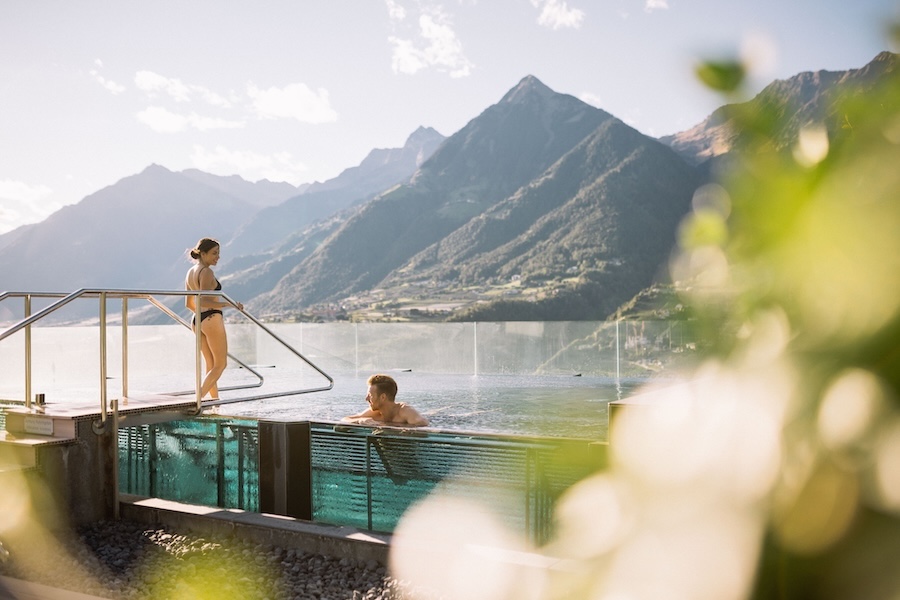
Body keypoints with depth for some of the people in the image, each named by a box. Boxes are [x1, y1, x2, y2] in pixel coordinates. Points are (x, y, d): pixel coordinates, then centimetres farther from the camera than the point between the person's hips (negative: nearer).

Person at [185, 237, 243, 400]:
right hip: (212, 319, -9)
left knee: (211, 365, 15)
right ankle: (198, 400, -12)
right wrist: (229, 304, -23)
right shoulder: (207, 272, -14)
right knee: (220, 365, -2)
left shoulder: (190, 272, 12)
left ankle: (215, 400, 17)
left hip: (197, 320, 9)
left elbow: (189, 303, 17)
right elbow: (204, 301, -23)